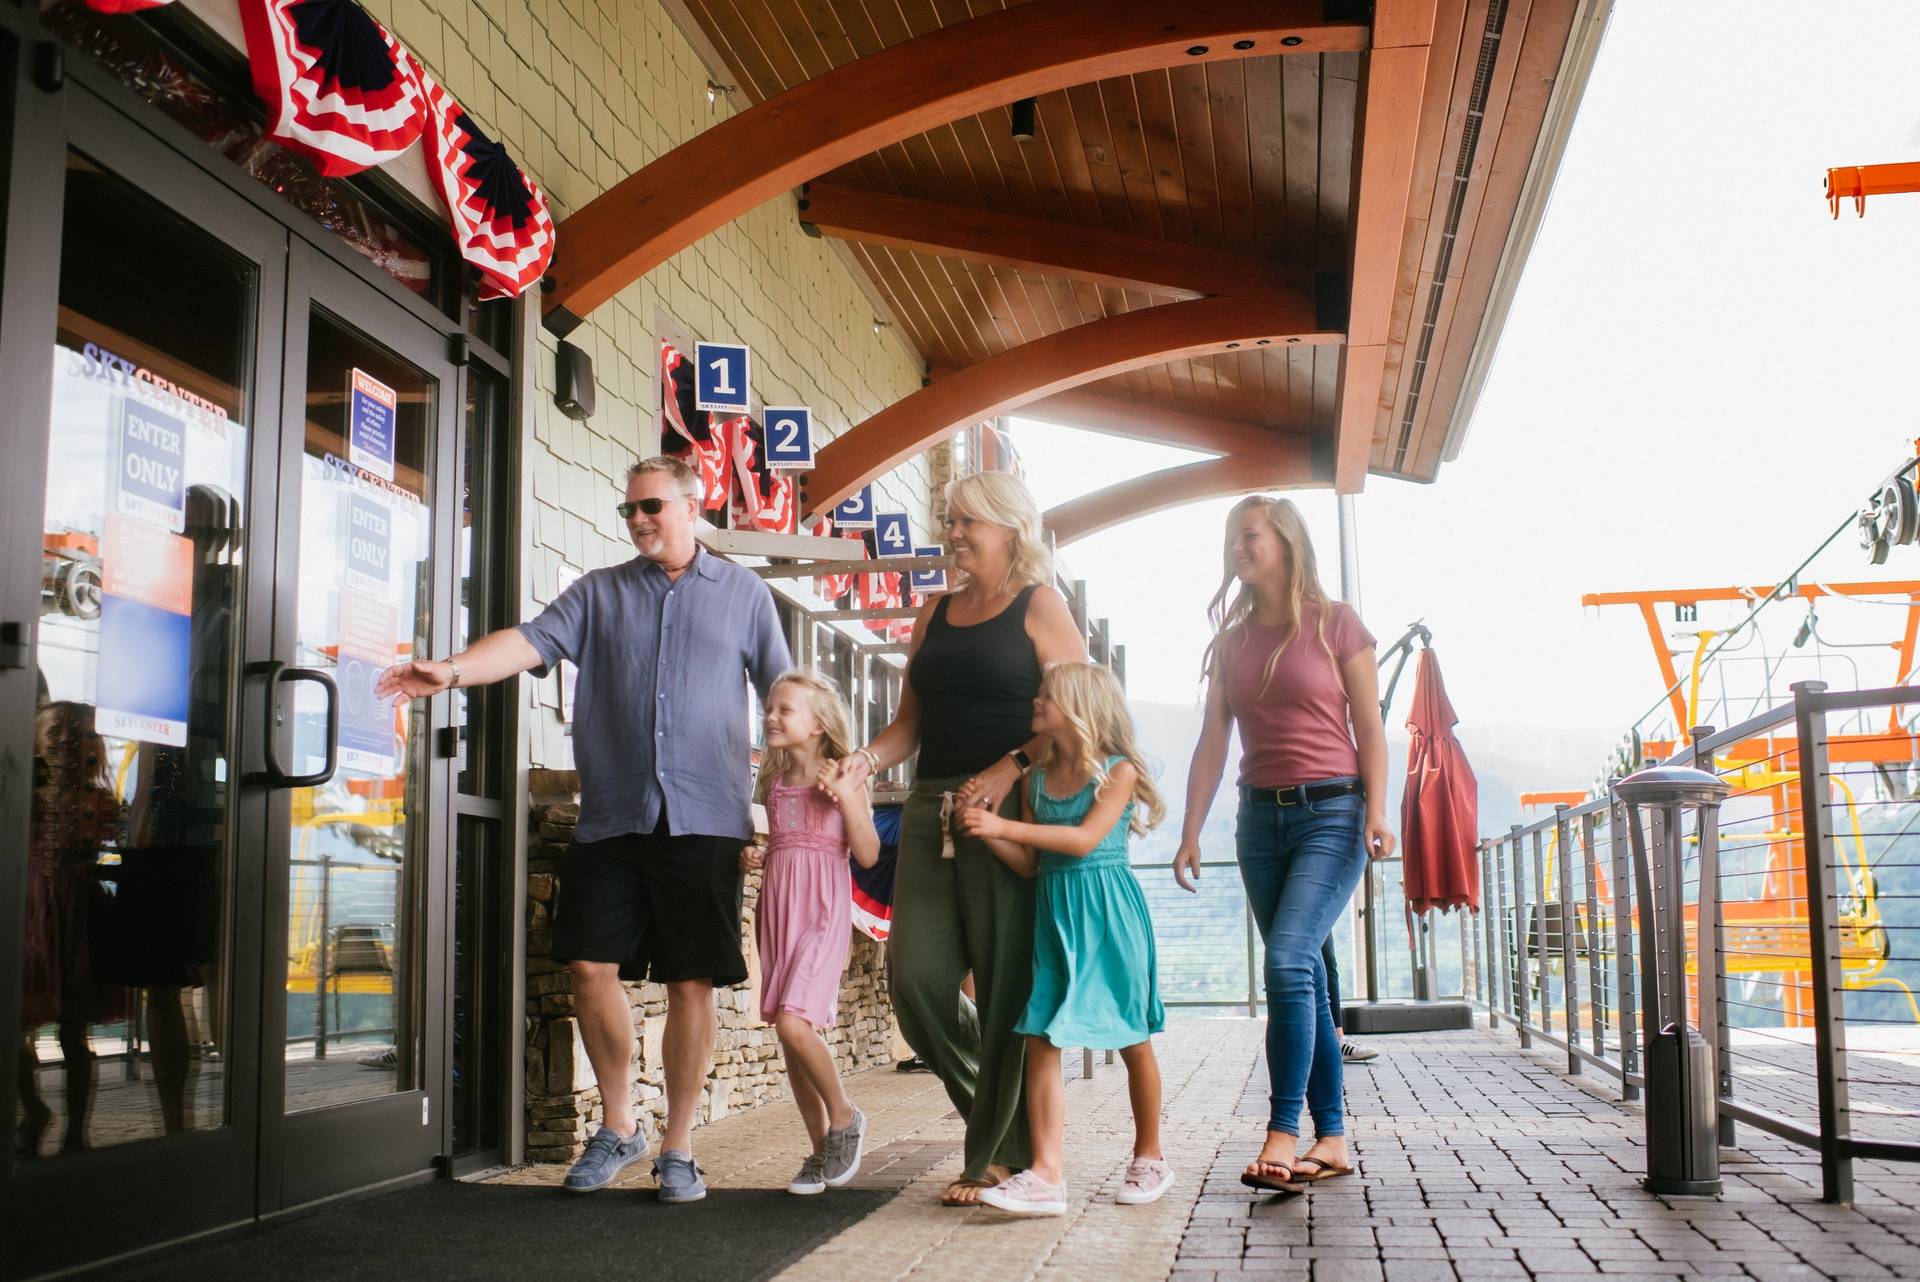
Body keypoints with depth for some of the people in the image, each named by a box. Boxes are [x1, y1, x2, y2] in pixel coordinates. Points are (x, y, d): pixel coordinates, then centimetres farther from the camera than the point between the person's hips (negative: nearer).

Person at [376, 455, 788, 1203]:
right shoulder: (599, 593, 13)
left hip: (703, 821, -2)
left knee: (691, 983, 1)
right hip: (611, 819, 2)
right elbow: (531, 642, -3)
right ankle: (617, 1127, 19)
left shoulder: (743, 594, 10)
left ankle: (678, 1149, 14)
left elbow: (784, 693, 10)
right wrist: (452, 671, -20)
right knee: (592, 967, -2)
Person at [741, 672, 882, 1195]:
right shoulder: (774, 783, 11)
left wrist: (845, 796, -18)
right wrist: (754, 857, 3)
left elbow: (868, 855, -9)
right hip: (777, 910, 6)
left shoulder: (843, 780, -4)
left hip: (823, 911, -6)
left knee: (793, 1023, -19)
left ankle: (843, 1118, 4)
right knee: (791, 1036, 6)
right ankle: (822, 1149, 17)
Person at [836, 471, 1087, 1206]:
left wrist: (1011, 768, -19)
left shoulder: (1039, 605, 2)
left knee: (1005, 986, -4)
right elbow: (912, 721, 18)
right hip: (931, 811, 6)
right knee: (915, 976, -1)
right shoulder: (936, 614, 19)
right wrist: (869, 759, -1)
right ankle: (996, 1108, 22)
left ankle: (1003, 1153, 8)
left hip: (1009, 813, -6)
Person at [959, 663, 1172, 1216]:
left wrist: (1003, 825, -20)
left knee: (1132, 1039, 7)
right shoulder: (1037, 779, 10)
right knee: (1040, 1038, -7)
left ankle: (1149, 1158, 24)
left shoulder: (1119, 771, -4)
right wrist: (987, 833, -8)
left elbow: (1085, 838, -17)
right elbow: (1029, 864, 9)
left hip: (1107, 912, -4)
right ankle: (1046, 1175, -9)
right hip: (1053, 913, 5)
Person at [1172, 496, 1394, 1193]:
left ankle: (1283, 1133, -17)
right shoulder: (1230, 642, 12)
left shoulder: (1336, 624, 0)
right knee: (1303, 976, 6)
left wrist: (1376, 812, -14)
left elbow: (1369, 727, -3)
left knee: (1288, 960, -20)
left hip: (1331, 812, -5)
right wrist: (1190, 833, 5)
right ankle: (1332, 1139, 12)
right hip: (1261, 818, 5)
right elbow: (1212, 743, 10)